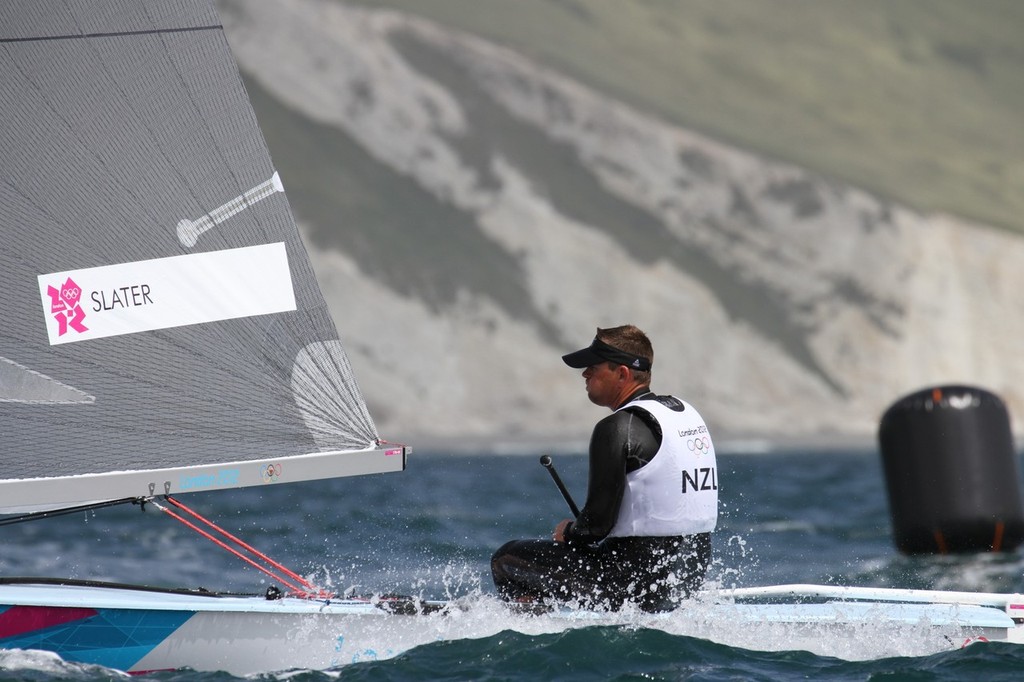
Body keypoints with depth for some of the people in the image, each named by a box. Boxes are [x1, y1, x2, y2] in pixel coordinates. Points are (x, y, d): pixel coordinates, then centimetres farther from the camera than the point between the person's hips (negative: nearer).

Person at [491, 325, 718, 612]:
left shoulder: (619, 427, -16)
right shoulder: (686, 412, 10)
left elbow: (598, 523, -17)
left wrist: (568, 532, 5)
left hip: (638, 584, -9)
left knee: (507, 559, 3)